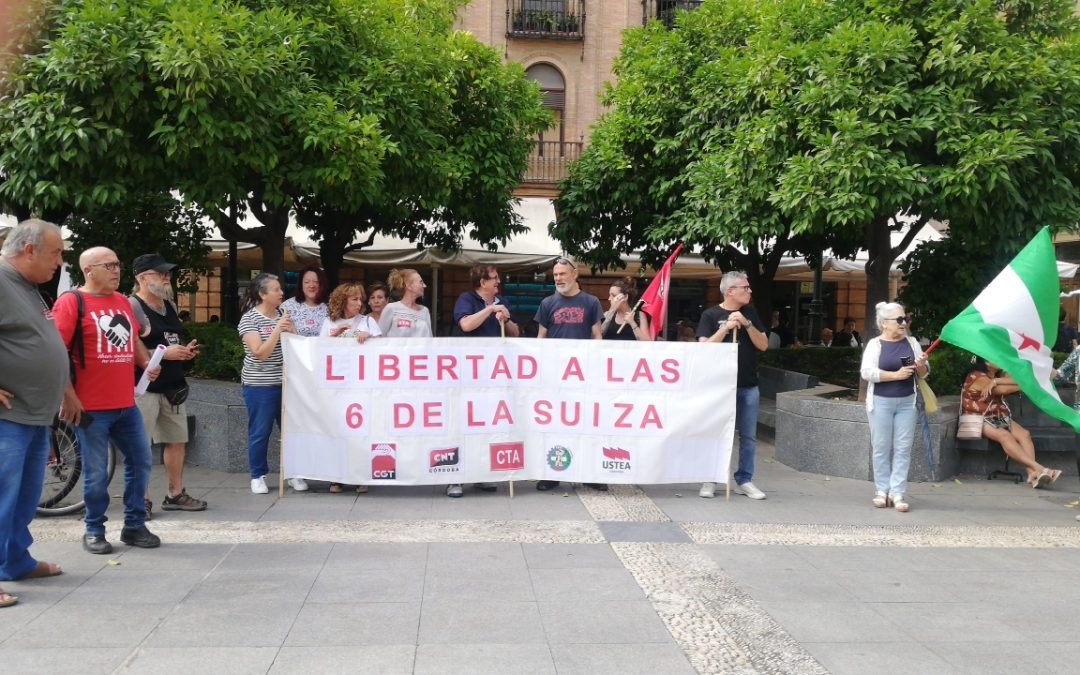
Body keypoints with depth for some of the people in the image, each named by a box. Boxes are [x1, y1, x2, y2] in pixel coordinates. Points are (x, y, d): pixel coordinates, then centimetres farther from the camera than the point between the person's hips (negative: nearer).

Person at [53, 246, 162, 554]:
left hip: (126, 404, 7)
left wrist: (147, 363, 4)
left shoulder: (123, 302, 13)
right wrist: (68, 396, -16)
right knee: (96, 473, 2)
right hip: (91, 407, -7)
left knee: (140, 461, 10)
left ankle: (134, 526, 22)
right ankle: (94, 531, 18)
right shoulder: (71, 301, -8)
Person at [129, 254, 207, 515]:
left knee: (177, 440, 13)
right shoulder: (133, 307, -12)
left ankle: (175, 494, 24)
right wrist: (163, 353, -21)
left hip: (173, 386, 8)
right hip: (144, 387, -8)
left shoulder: (170, 306, 15)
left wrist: (185, 350, 7)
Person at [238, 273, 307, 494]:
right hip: (260, 385, -5)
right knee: (260, 432, 2)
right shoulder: (249, 319, -8)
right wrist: (278, 329, -20)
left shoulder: (282, 313, 9)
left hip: (286, 382, 5)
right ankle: (258, 476, 14)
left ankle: (293, 474, 18)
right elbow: (260, 353, -17)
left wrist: (290, 329, -6)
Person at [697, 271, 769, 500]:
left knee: (748, 436, 6)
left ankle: (744, 480, 15)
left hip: (749, 386, 4)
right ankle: (710, 480, 12)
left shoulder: (751, 313, 8)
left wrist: (747, 324, -11)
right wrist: (726, 327, -20)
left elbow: (763, 345, 2)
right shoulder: (711, 315, -3)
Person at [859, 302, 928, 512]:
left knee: (903, 449, 1)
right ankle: (882, 490, 12)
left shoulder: (912, 342, 7)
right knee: (881, 448, 3)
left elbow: (924, 374, 11)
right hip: (881, 402, -3)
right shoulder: (875, 344, -3)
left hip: (907, 402, 3)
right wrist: (896, 375, -19)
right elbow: (867, 372, -15)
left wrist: (921, 365, -12)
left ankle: (897, 493, 4)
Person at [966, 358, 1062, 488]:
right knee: (1005, 436, -34)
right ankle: (1038, 467, -45)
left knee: (1024, 434, -20)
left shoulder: (999, 375, 15)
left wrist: (996, 381, -19)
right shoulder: (978, 377, -12)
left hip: (999, 417, 8)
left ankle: (1033, 473, -37)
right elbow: (1003, 390, -19)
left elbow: (1017, 381, -4)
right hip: (978, 420, -8)